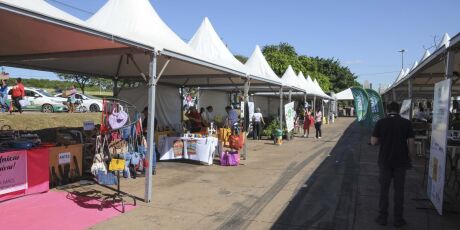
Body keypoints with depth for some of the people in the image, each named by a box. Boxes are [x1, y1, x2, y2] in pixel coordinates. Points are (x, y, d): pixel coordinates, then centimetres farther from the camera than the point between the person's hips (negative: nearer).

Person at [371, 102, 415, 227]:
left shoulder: (381, 123, -6)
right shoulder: (406, 123, -5)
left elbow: (373, 142, -6)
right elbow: (411, 142, -6)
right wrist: (410, 156, 6)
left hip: (385, 161, 0)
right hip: (401, 161, 0)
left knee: (384, 189, 9)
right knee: (399, 190, 9)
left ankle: (383, 217, 15)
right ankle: (398, 219, 15)